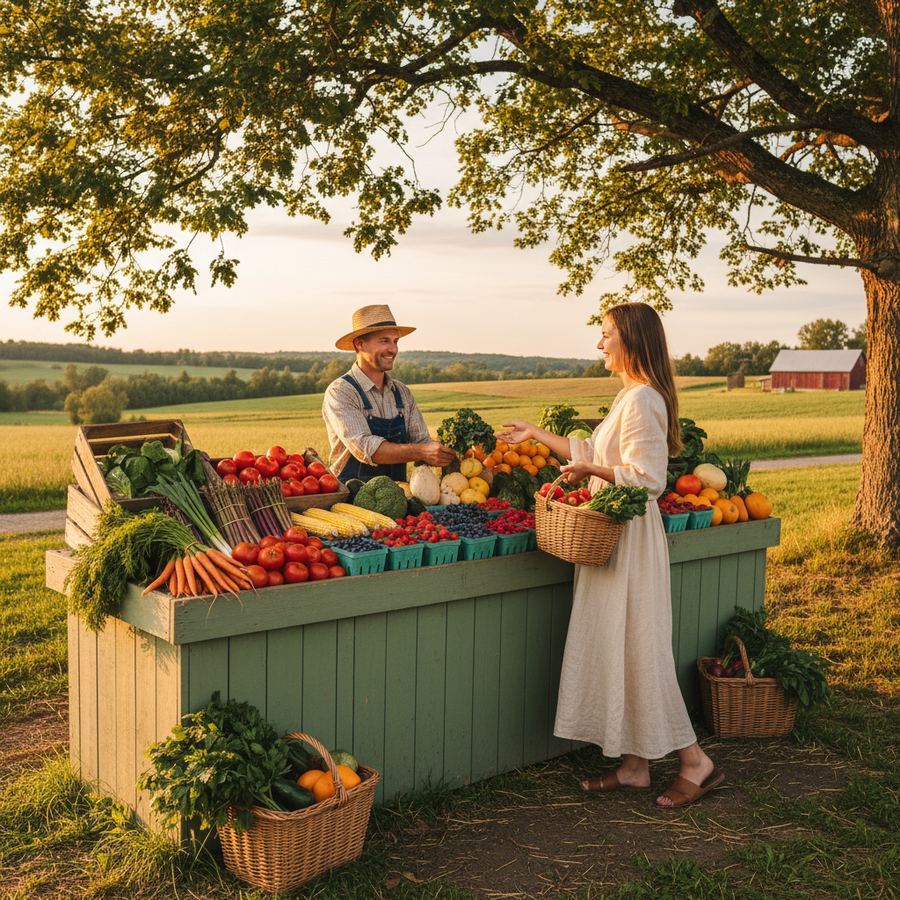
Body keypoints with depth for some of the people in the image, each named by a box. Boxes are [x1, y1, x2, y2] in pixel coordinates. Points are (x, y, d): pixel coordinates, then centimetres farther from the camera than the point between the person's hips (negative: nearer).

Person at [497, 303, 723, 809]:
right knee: (617, 649, 12)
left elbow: (649, 479, -23)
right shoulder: (631, 397, 14)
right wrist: (536, 435, 26)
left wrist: (593, 471, -19)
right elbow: (592, 455, 22)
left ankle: (696, 764, 9)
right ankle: (634, 766, 21)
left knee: (637, 651, -3)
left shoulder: (642, 400, -17)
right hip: (615, 534, 10)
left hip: (630, 538, -10)